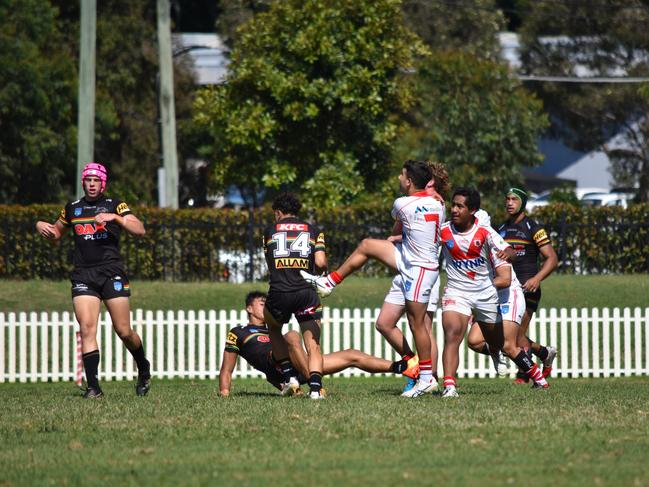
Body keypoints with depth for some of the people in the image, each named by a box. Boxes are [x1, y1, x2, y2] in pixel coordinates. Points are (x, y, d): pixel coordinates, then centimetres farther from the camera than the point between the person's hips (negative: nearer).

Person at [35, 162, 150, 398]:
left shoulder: (115, 205, 5)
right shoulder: (72, 208, 15)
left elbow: (139, 230, -6)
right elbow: (57, 232, 31)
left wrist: (115, 217, -18)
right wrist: (42, 227, 9)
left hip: (112, 272, -2)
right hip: (83, 275, 2)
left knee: (123, 331, -2)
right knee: (87, 328, -13)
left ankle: (143, 369, 25)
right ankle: (93, 386, -13)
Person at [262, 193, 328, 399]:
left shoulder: (270, 231, 14)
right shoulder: (313, 231, 12)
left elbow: (269, 263, 18)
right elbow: (321, 262, 0)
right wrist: (320, 271, 21)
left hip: (279, 292, 0)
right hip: (306, 293, 0)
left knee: (273, 329, 29)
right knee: (313, 346, 4)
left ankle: (290, 376, 16)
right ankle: (315, 388, -18)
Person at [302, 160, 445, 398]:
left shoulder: (402, 204, -19)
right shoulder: (437, 204, -1)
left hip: (419, 269, -9)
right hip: (409, 260, 9)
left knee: (417, 322, -3)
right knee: (366, 245, 15)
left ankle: (427, 378, 4)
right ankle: (328, 283, 28)